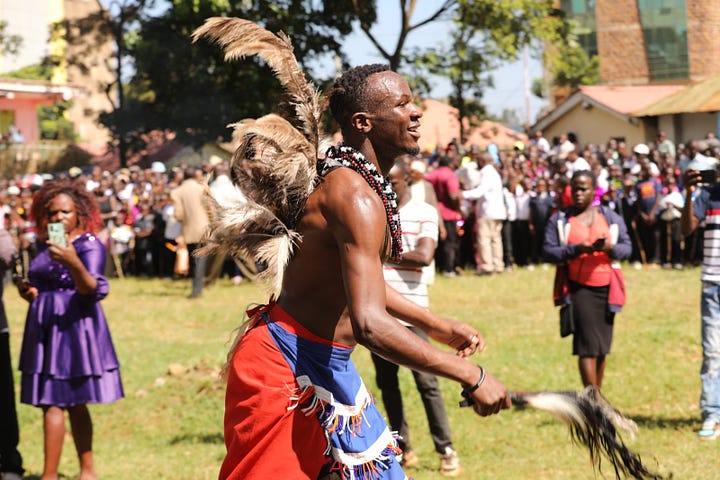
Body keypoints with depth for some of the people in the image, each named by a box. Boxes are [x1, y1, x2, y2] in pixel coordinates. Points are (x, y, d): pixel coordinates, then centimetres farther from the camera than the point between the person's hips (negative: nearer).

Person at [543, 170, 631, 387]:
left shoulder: (611, 218, 11)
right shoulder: (560, 220, 4)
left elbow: (626, 246, 8)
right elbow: (548, 251, -4)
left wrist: (610, 248, -15)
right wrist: (576, 249, -19)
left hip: (606, 287, 3)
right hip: (578, 287, -3)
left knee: (602, 346, 7)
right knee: (587, 344, -13)